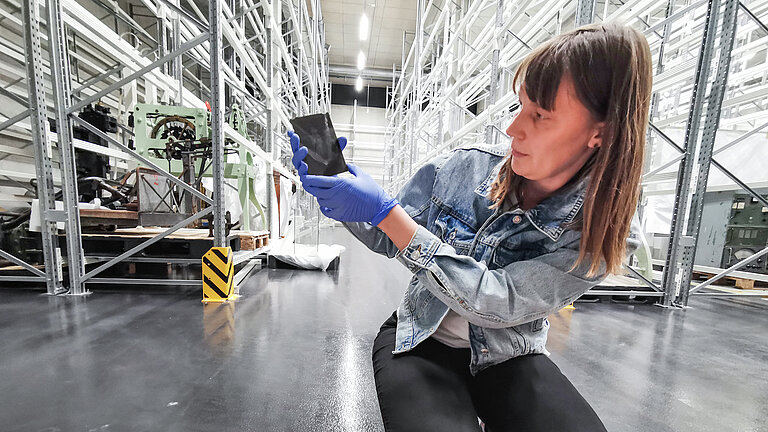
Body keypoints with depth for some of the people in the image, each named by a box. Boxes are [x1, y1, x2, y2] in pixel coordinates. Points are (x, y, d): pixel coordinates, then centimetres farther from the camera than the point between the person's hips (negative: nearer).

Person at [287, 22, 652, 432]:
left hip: (507, 357, 1)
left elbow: (495, 302, -29)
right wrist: (339, 194, -22)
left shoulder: (599, 229, -16)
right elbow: (387, 239, -4)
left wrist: (383, 210, -33)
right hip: (421, 339, 0)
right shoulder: (465, 166, -13)